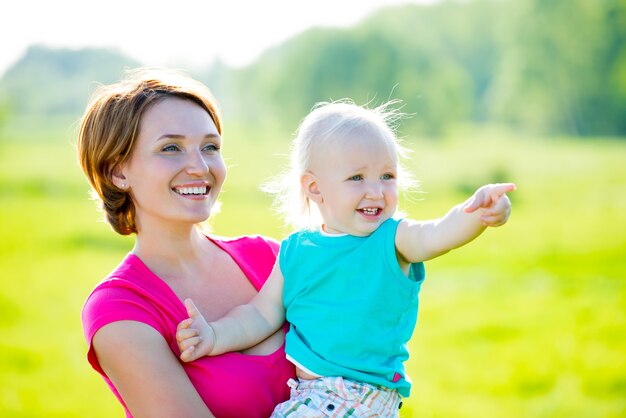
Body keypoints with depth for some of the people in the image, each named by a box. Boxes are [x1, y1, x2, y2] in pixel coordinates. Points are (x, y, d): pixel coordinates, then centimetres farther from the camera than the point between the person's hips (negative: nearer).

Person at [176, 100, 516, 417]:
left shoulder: (393, 240, -5)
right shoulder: (296, 251, 5)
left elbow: (438, 234, -25)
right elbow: (262, 315, 10)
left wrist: (477, 213, -46)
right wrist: (215, 336, -6)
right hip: (301, 388, 5)